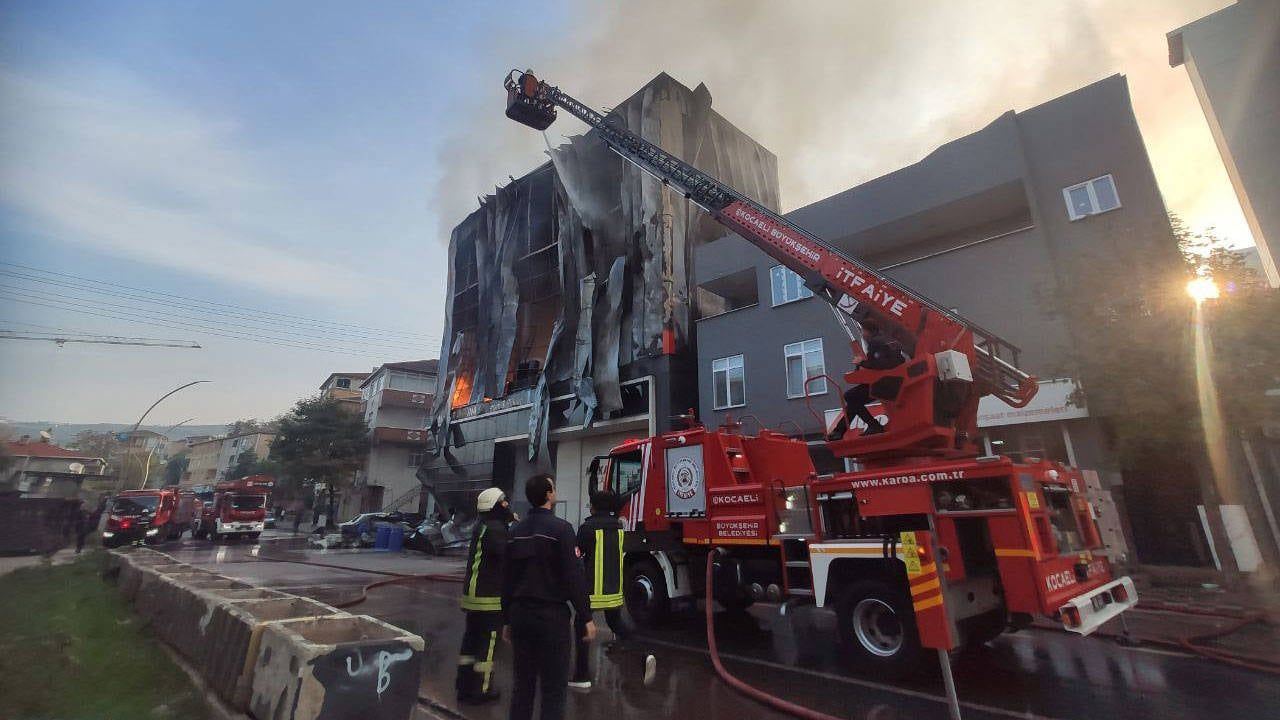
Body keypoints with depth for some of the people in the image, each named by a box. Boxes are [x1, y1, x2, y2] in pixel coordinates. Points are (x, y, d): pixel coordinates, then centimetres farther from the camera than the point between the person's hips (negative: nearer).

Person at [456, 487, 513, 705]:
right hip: (489, 598, -9)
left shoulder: (482, 526, 12)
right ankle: (481, 690, 14)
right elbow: (509, 554, -27)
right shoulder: (495, 529, -20)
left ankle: (465, 686, 28)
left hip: (473, 594, 10)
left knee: (471, 639, 17)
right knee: (488, 643, 4)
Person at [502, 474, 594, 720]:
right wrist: (585, 617, -9)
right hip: (551, 615, -6)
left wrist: (507, 619, 19)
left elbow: (507, 579, 12)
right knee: (554, 687, 3)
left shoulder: (516, 531, 7)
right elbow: (574, 577, -16)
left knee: (522, 684, 15)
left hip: (520, 614, 6)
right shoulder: (560, 528, -13)